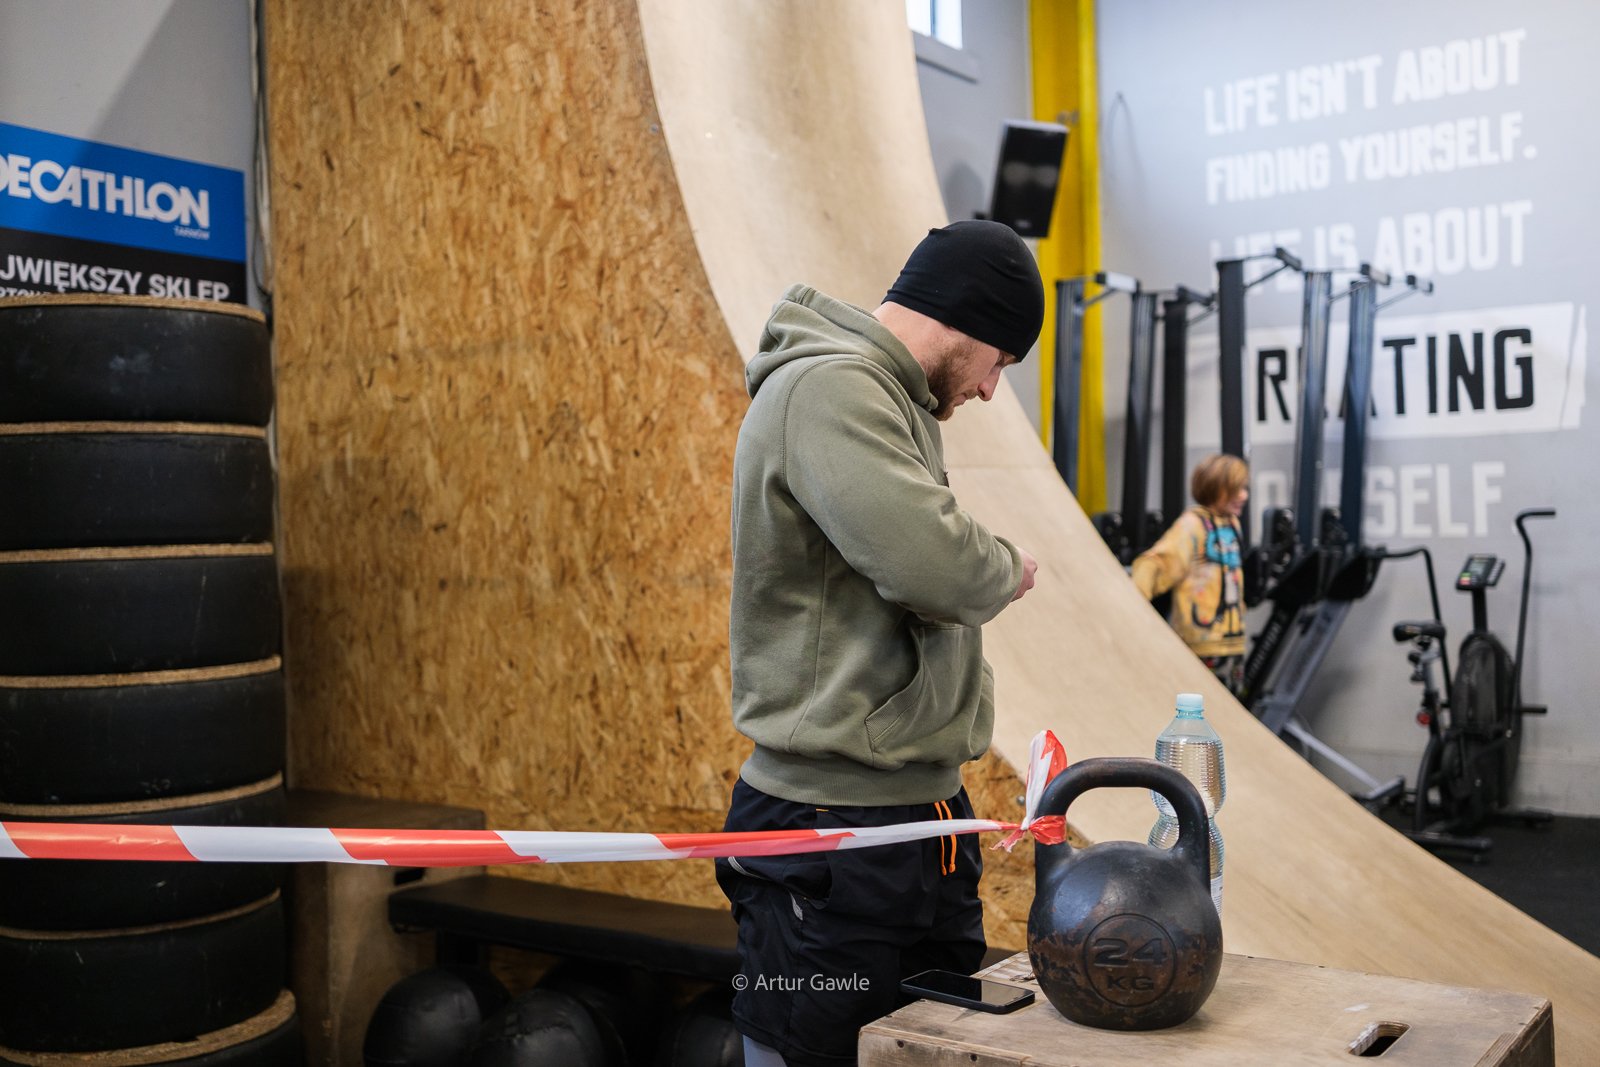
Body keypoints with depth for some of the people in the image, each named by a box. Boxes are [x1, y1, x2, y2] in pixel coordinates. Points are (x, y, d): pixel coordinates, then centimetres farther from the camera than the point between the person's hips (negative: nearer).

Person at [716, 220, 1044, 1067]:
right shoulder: (827, 389, -17)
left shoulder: (892, 398, 17)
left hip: (920, 812, 10)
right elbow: (936, 564, -27)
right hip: (837, 830, -10)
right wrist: (1008, 569, -6)